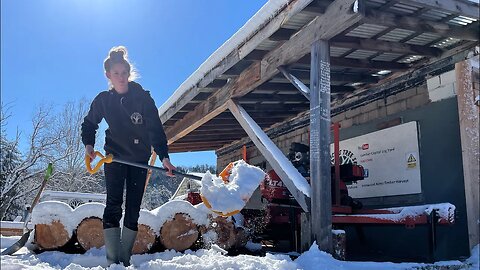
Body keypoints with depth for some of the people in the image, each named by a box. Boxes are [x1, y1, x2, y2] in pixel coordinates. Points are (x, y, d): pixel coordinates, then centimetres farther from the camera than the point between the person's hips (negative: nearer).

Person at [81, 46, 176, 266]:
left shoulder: (143, 97, -12)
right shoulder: (103, 99, -4)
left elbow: (155, 129, -18)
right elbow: (89, 124, 13)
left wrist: (164, 156, -28)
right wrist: (88, 144, -3)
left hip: (139, 159, 0)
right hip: (114, 157, 1)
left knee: (133, 208, 2)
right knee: (113, 205, -9)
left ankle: (125, 259, 13)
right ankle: (112, 260, -7)